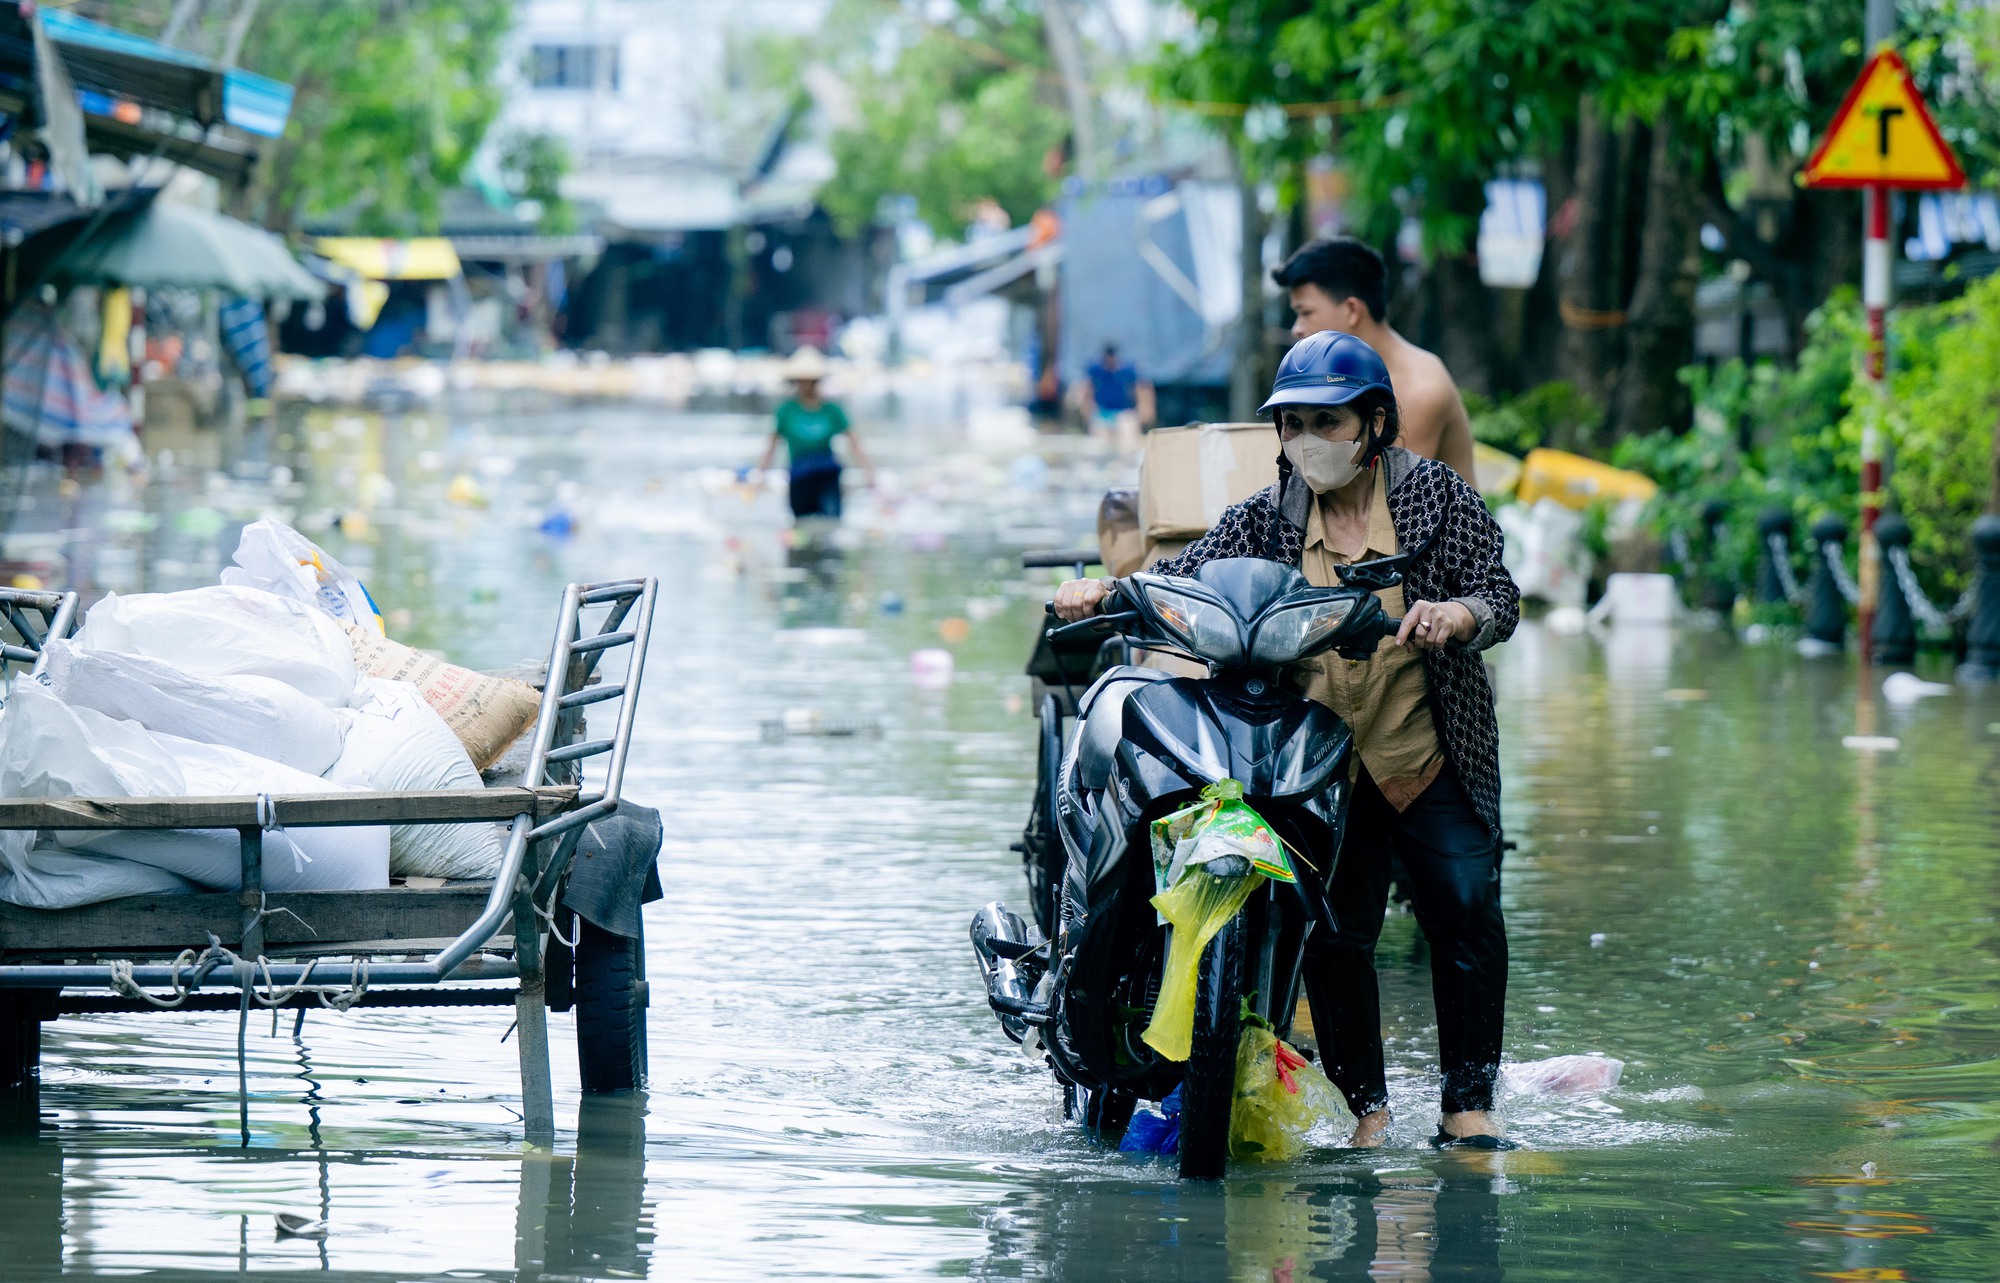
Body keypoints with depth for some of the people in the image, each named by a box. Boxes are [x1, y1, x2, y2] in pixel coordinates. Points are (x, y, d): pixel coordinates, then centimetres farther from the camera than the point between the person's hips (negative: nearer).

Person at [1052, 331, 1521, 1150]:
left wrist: (1454, 614, -27)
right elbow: (1190, 576, -4)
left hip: (1433, 764, -2)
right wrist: (1107, 591, -24)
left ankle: (1468, 1103, 0)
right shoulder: (1269, 518, 7)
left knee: (1466, 912, -10)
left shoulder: (1436, 495, 1)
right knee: (1334, 933, -3)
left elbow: (1499, 599, -4)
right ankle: (1366, 1108, 11)